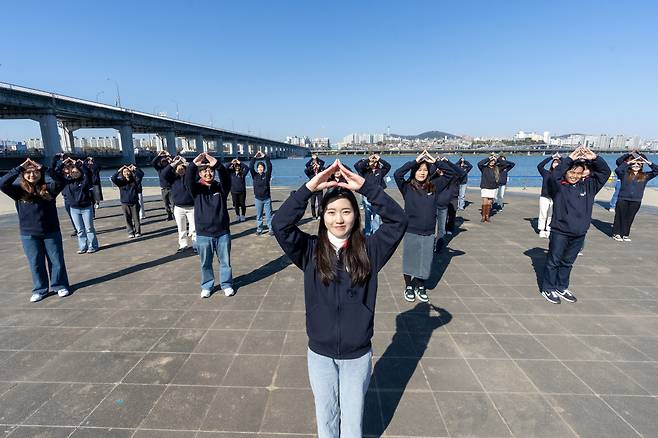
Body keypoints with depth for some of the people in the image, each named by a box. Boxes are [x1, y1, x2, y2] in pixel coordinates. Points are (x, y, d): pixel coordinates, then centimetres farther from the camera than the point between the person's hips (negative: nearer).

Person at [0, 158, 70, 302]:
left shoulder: (49, 188, -2)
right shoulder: (19, 190, -2)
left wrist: (43, 168, -19)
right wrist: (20, 167, -18)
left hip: (51, 232, 0)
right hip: (29, 234, 1)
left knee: (56, 260, 8)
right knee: (36, 263, 11)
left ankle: (60, 285, 24)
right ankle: (40, 290, 24)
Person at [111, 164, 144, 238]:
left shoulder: (135, 180, 2)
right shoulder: (121, 181, 3)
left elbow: (141, 174, -6)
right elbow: (113, 178, -12)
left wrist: (135, 168, -6)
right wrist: (119, 171, -11)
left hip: (134, 202, 0)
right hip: (125, 203, 1)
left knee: (136, 218, 3)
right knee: (128, 219, 4)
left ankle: (137, 232, 11)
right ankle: (130, 232, 12)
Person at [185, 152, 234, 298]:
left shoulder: (221, 187, -1)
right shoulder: (196, 189, -1)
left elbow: (226, 178, -22)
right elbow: (188, 181, -22)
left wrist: (217, 164, -40)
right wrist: (193, 164, -39)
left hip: (222, 232, 0)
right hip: (203, 234, 0)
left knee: (225, 261, 11)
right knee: (205, 263, 13)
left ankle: (226, 284, 29)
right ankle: (207, 286, 32)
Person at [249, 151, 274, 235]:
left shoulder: (267, 175, -1)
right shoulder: (254, 175, 2)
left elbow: (269, 166, -14)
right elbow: (250, 167, -10)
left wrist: (264, 156, -17)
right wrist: (254, 157, -14)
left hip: (267, 198, -2)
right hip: (258, 199, 2)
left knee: (269, 215, 3)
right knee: (258, 215, 11)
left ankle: (271, 229, 10)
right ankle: (259, 229, 21)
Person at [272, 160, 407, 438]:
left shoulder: (368, 249, -10)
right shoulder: (310, 251, -10)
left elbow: (398, 220, -20)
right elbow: (280, 224, -23)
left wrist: (365, 186, -27)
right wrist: (309, 188, -30)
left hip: (358, 354, 0)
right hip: (320, 353, 1)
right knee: (325, 415, 24)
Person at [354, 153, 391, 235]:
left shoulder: (380, 171, 7)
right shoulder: (365, 172, 3)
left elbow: (388, 166, -3)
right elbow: (356, 165, -10)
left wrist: (379, 159, -6)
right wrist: (367, 159, -10)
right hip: (367, 197, -1)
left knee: (377, 217, 7)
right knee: (367, 216, 9)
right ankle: (367, 233, 20)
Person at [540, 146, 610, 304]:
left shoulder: (587, 186, 5)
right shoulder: (558, 186, -9)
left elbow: (605, 172, 3)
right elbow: (554, 175, -28)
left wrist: (594, 158, -12)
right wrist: (570, 159, -26)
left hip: (579, 234, 5)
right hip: (560, 232, -5)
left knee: (568, 262, 17)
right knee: (553, 261, 7)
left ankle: (562, 287, 32)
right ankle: (548, 289, 18)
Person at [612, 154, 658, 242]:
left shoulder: (645, 176, 10)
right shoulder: (625, 173, 0)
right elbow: (617, 170, -18)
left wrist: (648, 163, -2)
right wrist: (628, 162, -16)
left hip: (636, 201, 3)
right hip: (623, 199, -3)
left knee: (630, 218, 9)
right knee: (620, 217, 4)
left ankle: (625, 234, 18)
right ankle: (616, 233, 12)